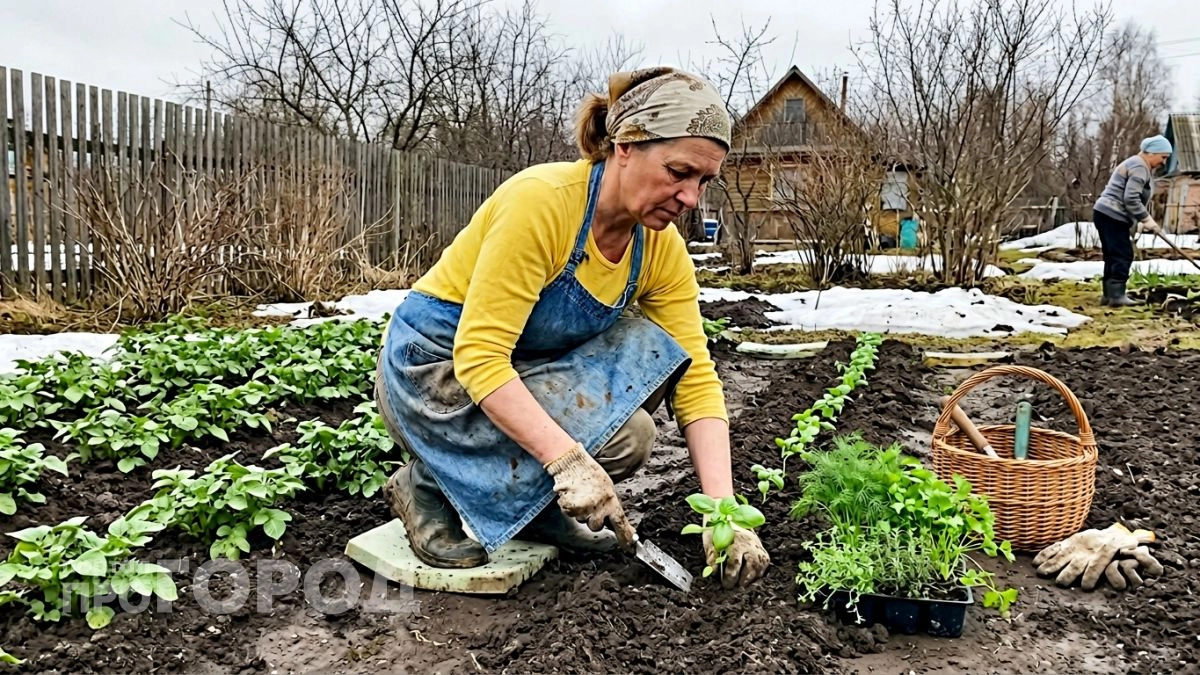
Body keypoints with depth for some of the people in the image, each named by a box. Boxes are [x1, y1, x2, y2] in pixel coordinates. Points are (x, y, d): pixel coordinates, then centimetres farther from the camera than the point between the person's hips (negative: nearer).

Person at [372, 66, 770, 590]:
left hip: (524, 370, 7)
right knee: (624, 436, -22)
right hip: (436, 367, -6)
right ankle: (430, 489, -4)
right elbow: (478, 355, -31)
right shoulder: (542, 200, -28)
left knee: (656, 350, -14)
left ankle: (536, 509, 1)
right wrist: (569, 460, -39)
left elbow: (695, 378, -11)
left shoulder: (663, 248, -8)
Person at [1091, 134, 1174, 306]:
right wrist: (1146, 219, -15)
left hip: (1105, 214, 11)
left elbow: (1136, 198, 23)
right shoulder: (1139, 167, -12)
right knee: (1123, 255, -11)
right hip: (1112, 216, -11)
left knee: (1113, 256, 10)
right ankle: (1117, 295, -13)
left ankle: (1110, 295, 12)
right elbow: (1131, 199, -21)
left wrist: (1141, 221, 10)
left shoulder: (1141, 166, 23)